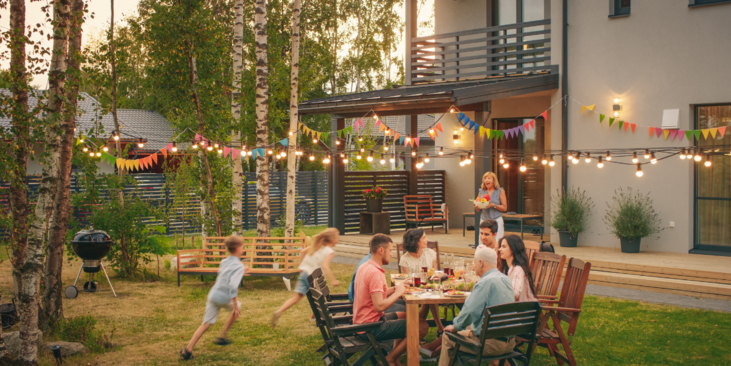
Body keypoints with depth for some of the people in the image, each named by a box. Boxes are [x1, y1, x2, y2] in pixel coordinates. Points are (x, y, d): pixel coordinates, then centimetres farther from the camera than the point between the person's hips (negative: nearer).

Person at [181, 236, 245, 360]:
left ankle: (188, 349, -4)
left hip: (213, 294, 6)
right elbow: (233, 285, -22)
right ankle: (221, 337, 28)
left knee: (207, 323, 7)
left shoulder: (224, 262, 12)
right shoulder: (239, 266, -11)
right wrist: (235, 304, -19)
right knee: (237, 309, 25)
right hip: (225, 298, -6)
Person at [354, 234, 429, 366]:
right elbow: (379, 306, -29)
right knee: (422, 326, -9)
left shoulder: (365, 267, 9)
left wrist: (395, 288, 5)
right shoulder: (375, 272, -22)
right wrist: (398, 292, -15)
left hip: (361, 322, 10)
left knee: (405, 316, 28)